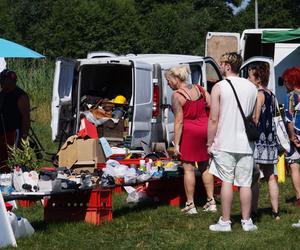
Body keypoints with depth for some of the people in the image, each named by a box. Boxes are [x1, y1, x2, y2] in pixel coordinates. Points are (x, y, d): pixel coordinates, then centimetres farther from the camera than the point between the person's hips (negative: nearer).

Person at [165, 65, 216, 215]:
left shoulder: (177, 95, -12)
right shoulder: (199, 89, 7)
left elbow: (179, 121, -14)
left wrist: (176, 143, -12)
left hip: (189, 131, -6)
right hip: (205, 128, 6)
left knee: (188, 168, 1)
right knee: (205, 166, 15)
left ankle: (190, 204, 3)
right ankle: (211, 202, 15)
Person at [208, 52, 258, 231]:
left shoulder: (219, 87, -7)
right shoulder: (251, 87, 7)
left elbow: (214, 119, -9)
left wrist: (210, 143, -2)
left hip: (225, 143, -3)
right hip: (245, 143, 3)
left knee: (227, 182, 1)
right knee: (245, 183, 6)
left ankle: (225, 222, 4)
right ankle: (247, 221, 10)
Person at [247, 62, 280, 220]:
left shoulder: (258, 95, -12)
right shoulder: (271, 95, 13)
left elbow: (254, 120, -16)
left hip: (258, 141, -9)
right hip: (270, 140, 9)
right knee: (270, 177, 11)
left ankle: (253, 212, -8)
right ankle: (275, 212, 12)